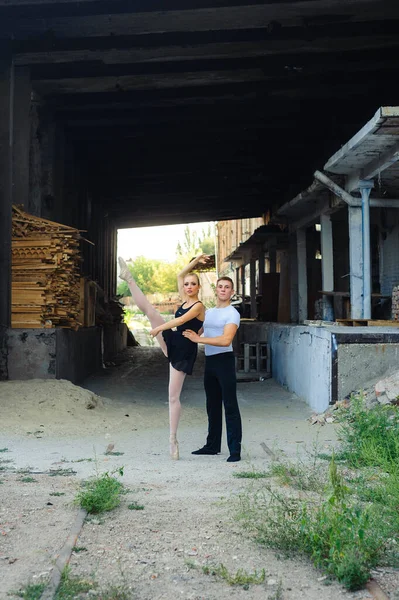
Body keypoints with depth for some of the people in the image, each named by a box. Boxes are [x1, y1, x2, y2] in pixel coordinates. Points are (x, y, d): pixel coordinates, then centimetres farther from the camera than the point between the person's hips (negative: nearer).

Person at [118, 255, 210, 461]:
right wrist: (195, 261, 15)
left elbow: (181, 321, -21)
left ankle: (173, 439, 4)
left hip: (184, 352, -6)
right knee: (149, 310, -11)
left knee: (174, 397, -4)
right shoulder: (185, 301, 11)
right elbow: (180, 275, 19)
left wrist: (158, 328, -14)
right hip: (171, 343, 7)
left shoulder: (198, 306, -9)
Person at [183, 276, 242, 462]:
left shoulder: (232, 314, -8)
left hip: (224, 360, -8)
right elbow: (196, 332, 29)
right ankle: (213, 445, 25)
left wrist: (198, 339, -22)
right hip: (209, 361, 8)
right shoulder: (208, 312, 16)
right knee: (212, 405, 15)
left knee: (230, 405, -7)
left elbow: (226, 340, -22)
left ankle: (235, 449, -6)